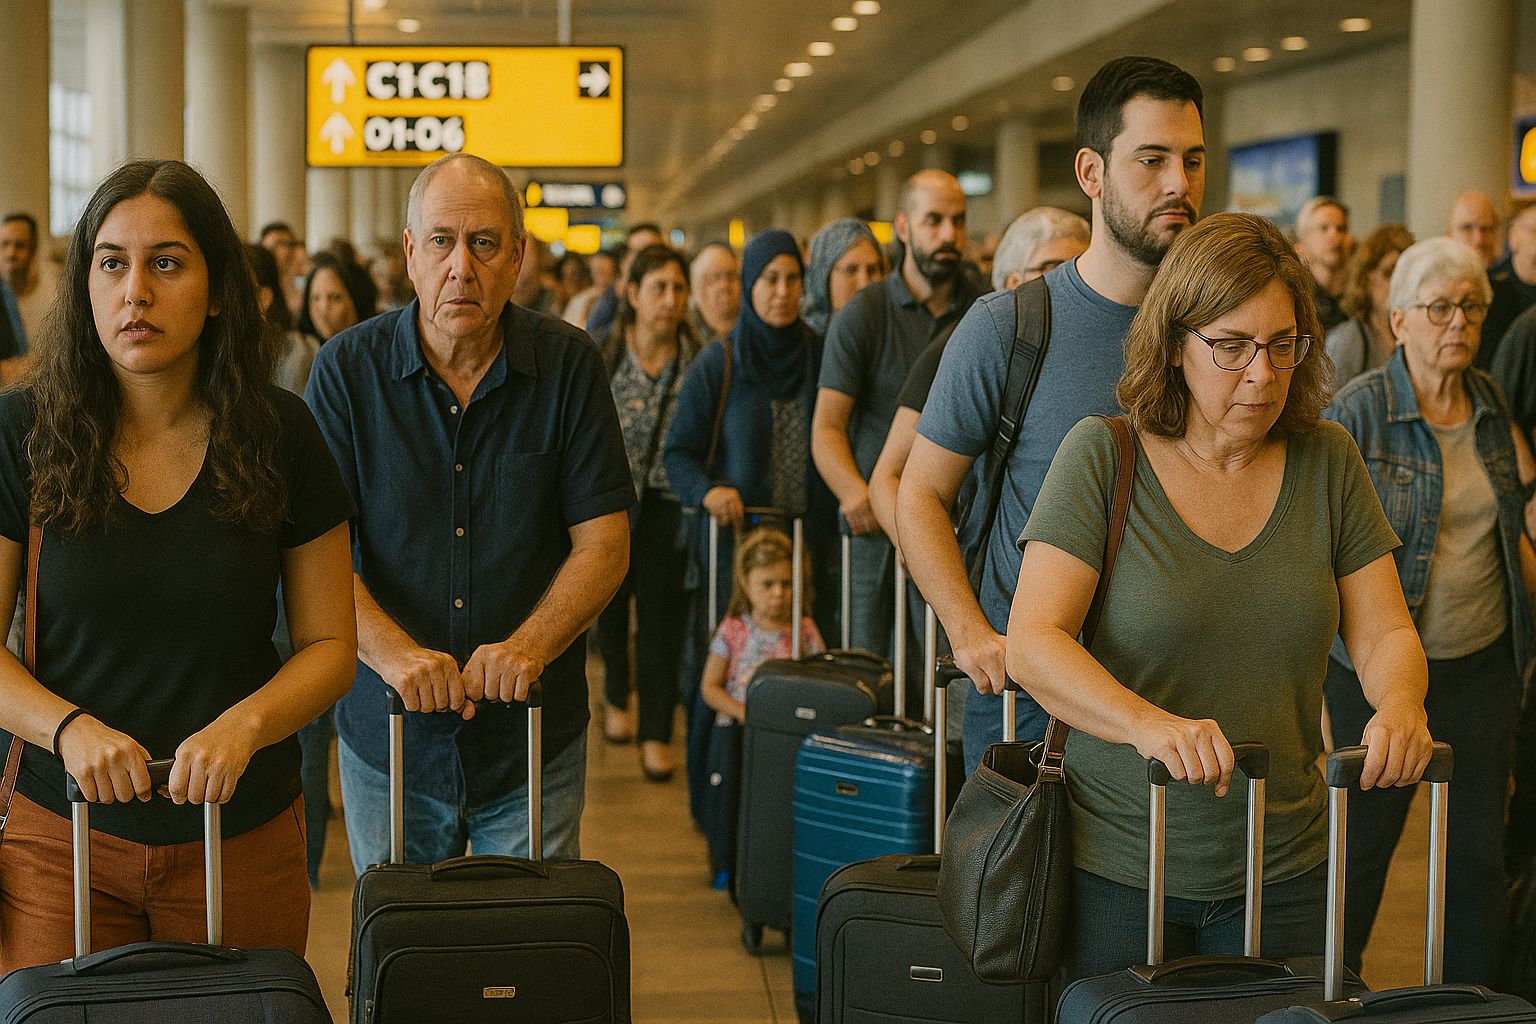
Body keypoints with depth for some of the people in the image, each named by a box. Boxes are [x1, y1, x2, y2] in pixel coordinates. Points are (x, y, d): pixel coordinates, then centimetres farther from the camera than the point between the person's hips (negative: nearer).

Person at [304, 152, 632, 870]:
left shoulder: (567, 366, -3)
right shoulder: (347, 369, -5)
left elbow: (604, 544, -5)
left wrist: (527, 646, -22)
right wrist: (393, 651, -27)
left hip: (534, 747, 0)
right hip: (387, 736, 0)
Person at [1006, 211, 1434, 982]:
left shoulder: (1327, 462, 2)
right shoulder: (1102, 457, -8)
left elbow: (1384, 632, 2)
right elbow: (1031, 642, -17)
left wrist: (1400, 704, -22)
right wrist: (1150, 724, -34)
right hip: (1118, 863, -3)